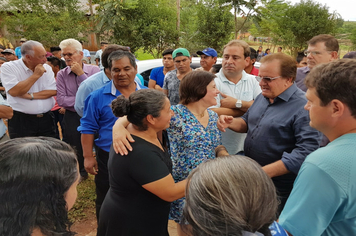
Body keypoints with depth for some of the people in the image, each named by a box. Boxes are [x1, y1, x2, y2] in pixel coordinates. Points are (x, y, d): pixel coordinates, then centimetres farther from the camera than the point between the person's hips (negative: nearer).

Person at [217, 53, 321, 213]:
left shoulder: (303, 107, -22)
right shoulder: (263, 97, 4)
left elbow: (306, 150, -30)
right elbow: (248, 123, 17)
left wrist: (264, 172, -32)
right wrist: (231, 122, -6)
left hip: (279, 189, -7)